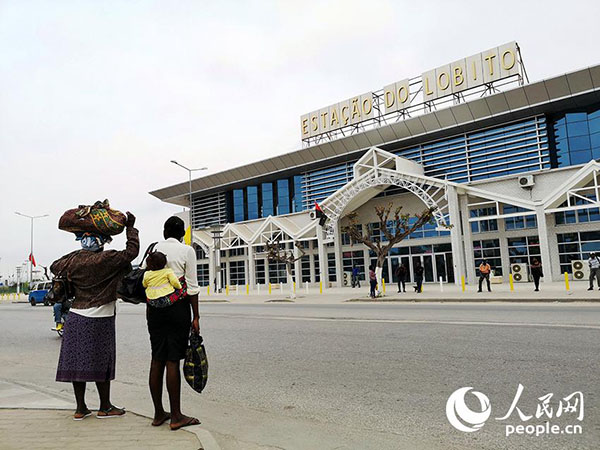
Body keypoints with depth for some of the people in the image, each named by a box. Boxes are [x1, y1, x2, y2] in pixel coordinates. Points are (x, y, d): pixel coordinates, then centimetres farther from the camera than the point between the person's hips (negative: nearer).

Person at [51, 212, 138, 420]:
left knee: (77, 361, 10)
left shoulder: (74, 259, 1)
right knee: (101, 363, 6)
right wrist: (130, 226, -6)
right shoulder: (106, 259, -17)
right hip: (100, 319, -5)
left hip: (76, 317, 5)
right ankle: (105, 407, 18)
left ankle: (80, 408, 20)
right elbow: (131, 251, -15)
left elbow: (54, 267, 19)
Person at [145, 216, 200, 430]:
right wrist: (196, 317, -3)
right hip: (178, 307, -5)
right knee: (173, 360, -2)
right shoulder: (187, 251, -4)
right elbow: (192, 287, -7)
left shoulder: (154, 249, 9)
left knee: (157, 359, 9)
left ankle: (158, 413, 20)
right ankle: (176, 416, 6)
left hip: (155, 307, 5)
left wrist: (149, 309, 19)